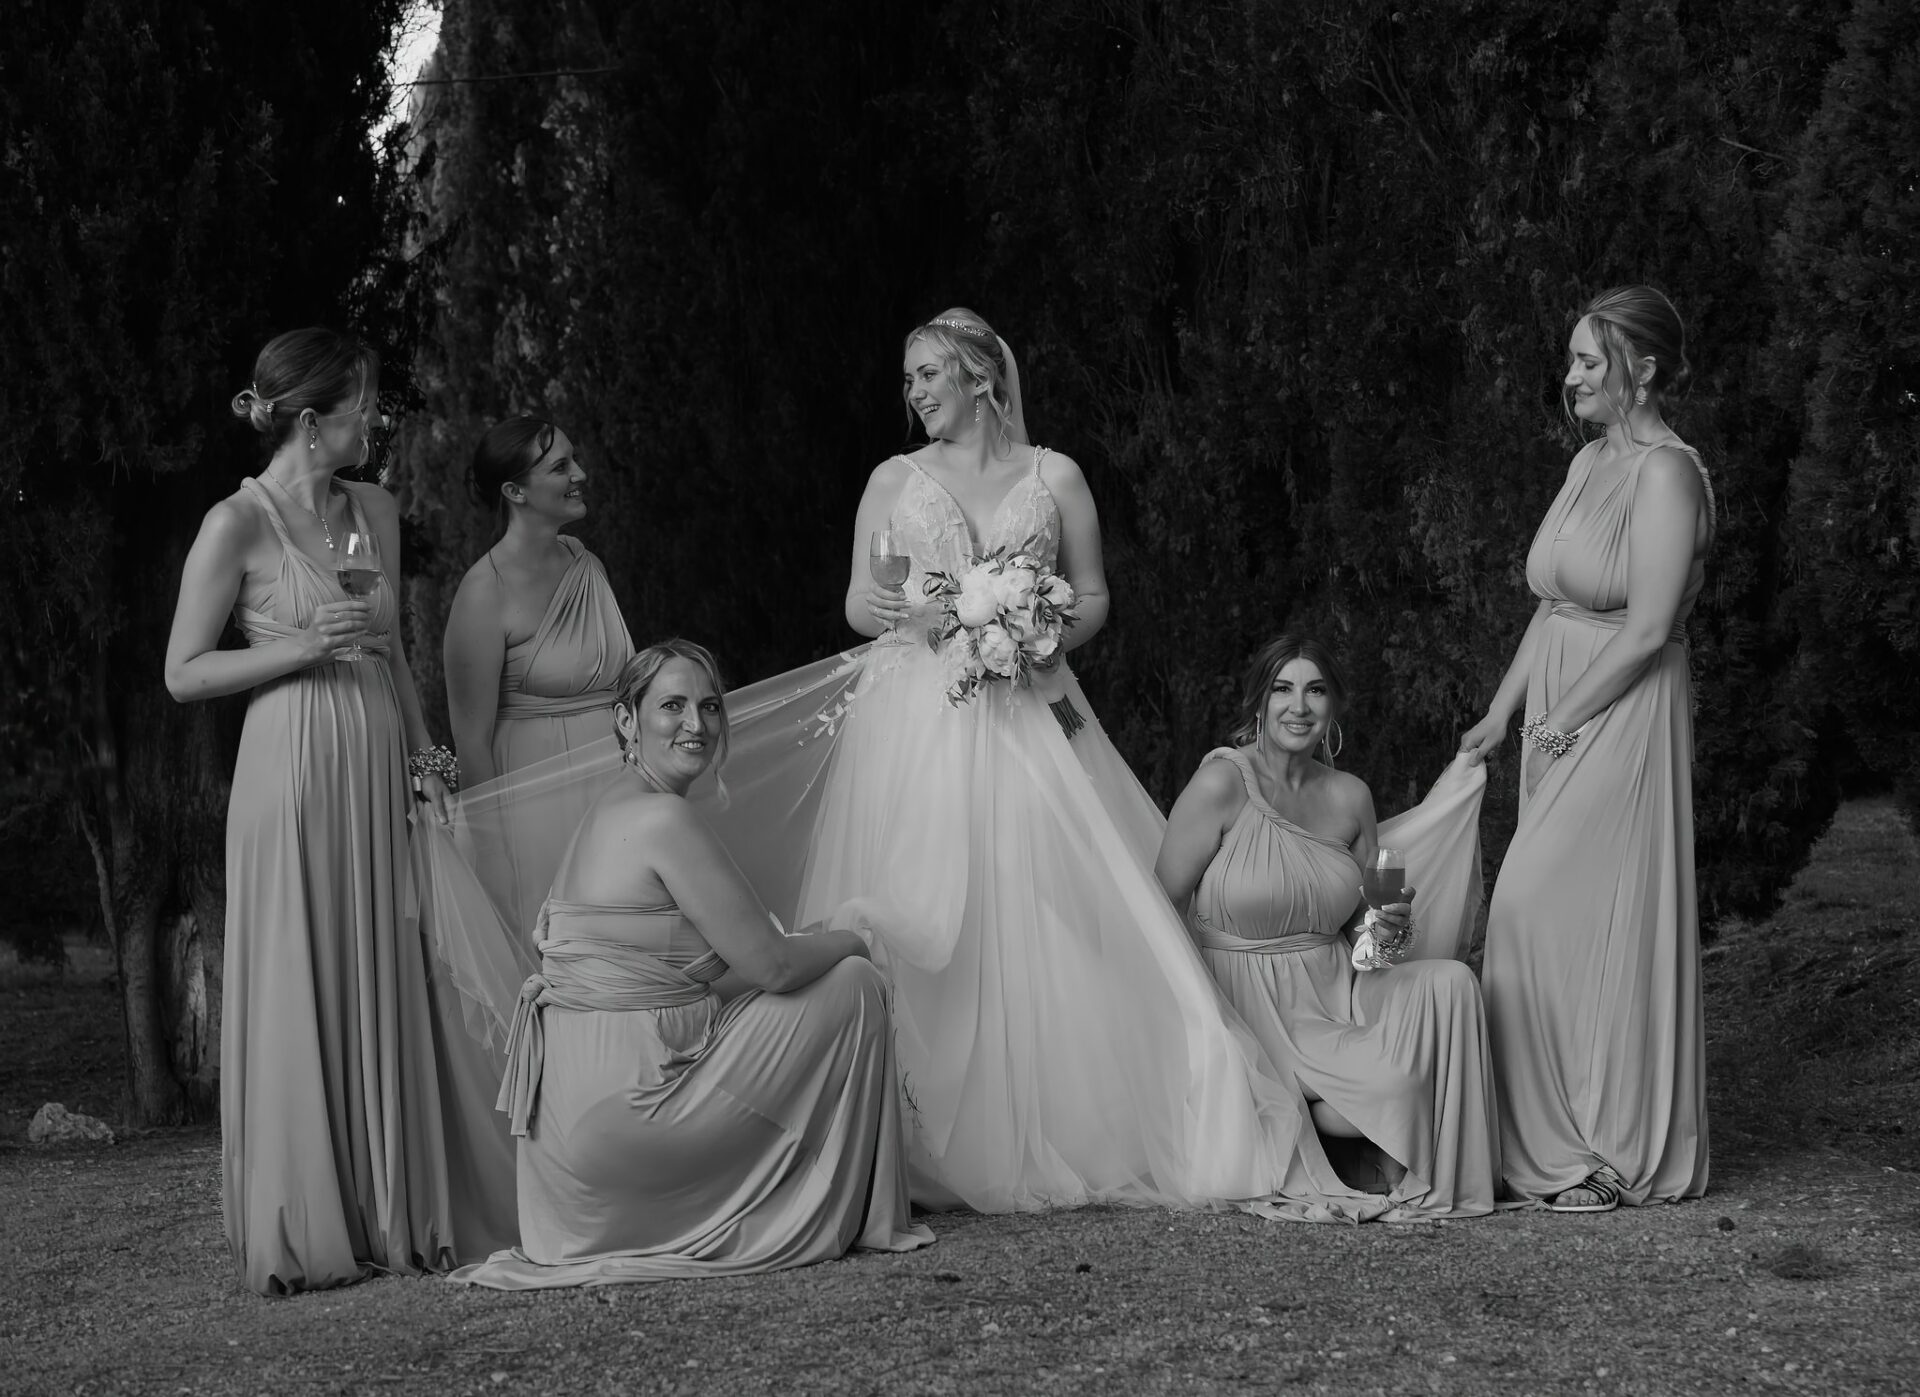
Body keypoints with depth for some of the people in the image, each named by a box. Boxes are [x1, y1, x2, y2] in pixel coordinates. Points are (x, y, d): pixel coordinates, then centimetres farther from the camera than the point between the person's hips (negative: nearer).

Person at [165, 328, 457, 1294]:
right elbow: (183, 674, -4)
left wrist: (424, 758, 10)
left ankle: (391, 1216, 12)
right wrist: (301, 646, -14)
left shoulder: (374, 511, 12)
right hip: (293, 771, -6)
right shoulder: (237, 526, -7)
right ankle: (302, 1236, 4)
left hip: (377, 775, 6)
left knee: (383, 996, 6)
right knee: (298, 995, -3)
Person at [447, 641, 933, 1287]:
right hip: (625, 1106, -10)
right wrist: (846, 941, 6)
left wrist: (813, 944, 10)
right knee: (853, 985, 3)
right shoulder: (663, 817, -17)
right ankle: (837, 1216, 11)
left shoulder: (609, 810, 14)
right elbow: (772, 965, -15)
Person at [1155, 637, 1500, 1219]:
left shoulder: (1349, 797, 7)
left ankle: (1426, 1183, -4)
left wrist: (1389, 927, -4)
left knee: (1449, 982, -19)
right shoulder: (1221, 784, -11)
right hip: (1253, 1007, -6)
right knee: (1389, 1085, -27)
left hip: (1337, 991, 6)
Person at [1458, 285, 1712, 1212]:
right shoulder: (1590, 461, 12)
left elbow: (1648, 631, -18)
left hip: (1623, 721, -9)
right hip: (1560, 721, 9)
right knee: (1558, 925, 9)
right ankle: (1576, 1142, 15)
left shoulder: (1667, 474, -14)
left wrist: (1561, 724, -14)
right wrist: (1503, 713, 11)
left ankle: (1614, 1154, -1)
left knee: (1588, 923, -9)